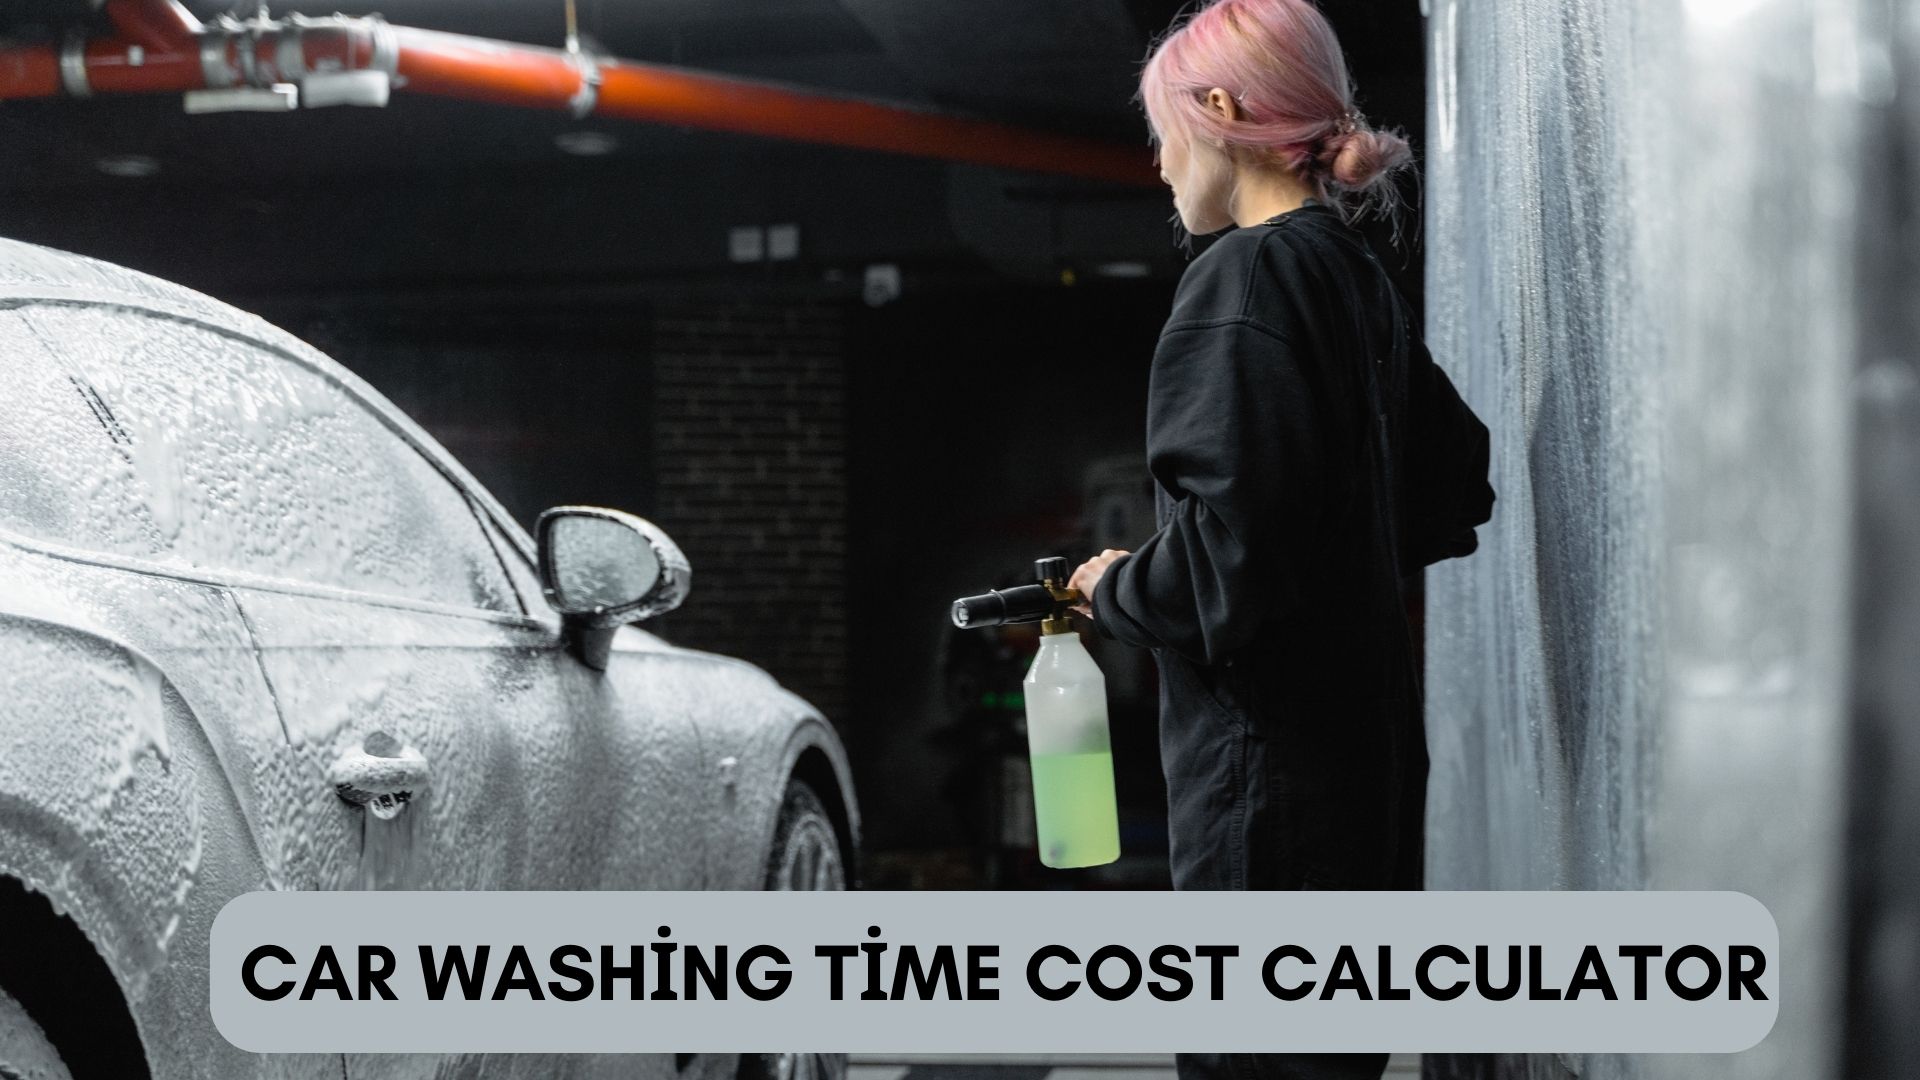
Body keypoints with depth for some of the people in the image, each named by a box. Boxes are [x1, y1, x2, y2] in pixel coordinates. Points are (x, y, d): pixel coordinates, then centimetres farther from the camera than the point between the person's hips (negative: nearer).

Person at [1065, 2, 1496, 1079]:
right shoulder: (1359, 276, 12)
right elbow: (1455, 490, 21)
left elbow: (1226, 552, -22)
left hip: (1270, 756, -9)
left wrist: (1116, 588, -4)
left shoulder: (1244, 277, -14)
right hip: (1366, 738, 9)